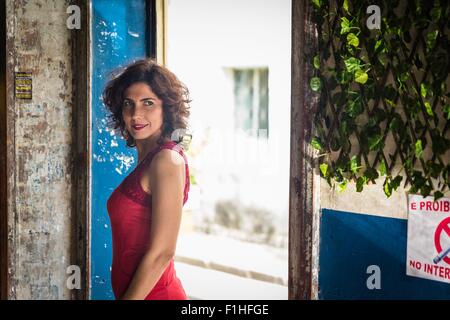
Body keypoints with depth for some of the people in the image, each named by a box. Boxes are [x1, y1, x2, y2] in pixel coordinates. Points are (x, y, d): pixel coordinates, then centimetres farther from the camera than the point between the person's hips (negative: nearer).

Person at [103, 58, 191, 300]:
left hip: (153, 293, -8)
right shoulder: (147, 158, 9)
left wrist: (130, 297, -15)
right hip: (131, 292, 8)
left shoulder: (167, 160, -16)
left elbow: (161, 253, -19)